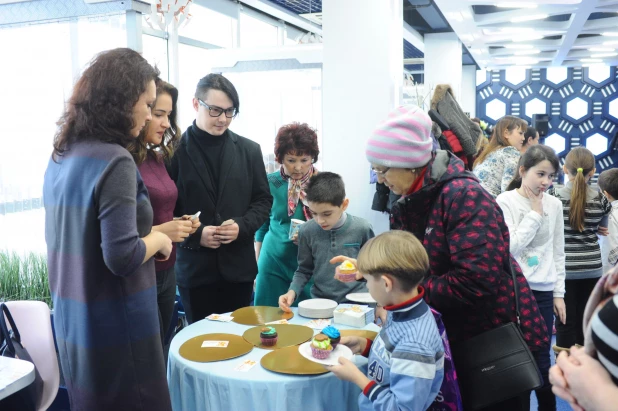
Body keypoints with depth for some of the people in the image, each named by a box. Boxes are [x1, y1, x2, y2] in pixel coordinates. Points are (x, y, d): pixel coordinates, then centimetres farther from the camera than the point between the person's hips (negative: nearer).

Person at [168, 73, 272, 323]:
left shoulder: (249, 150, 6)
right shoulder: (175, 151, -3)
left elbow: (263, 200, 8)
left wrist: (242, 226, -10)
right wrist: (196, 235, -16)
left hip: (238, 266, 3)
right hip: (194, 269, -2)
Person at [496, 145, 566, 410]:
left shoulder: (554, 205, 6)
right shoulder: (505, 201, -7)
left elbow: (558, 252, 11)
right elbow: (510, 247, -15)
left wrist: (558, 293, 9)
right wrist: (535, 214, -11)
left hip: (543, 292, 3)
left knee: (541, 359, 10)